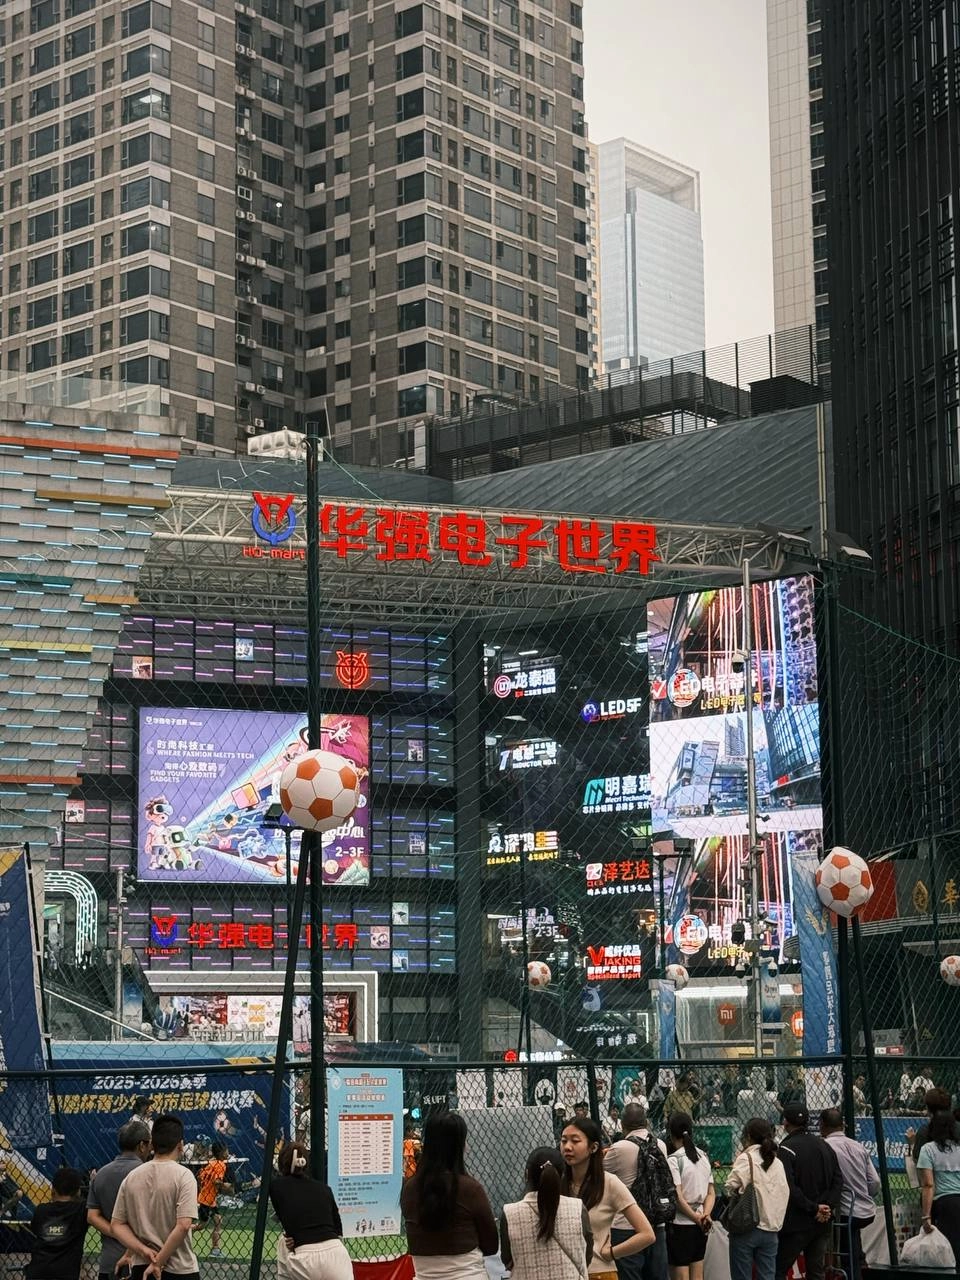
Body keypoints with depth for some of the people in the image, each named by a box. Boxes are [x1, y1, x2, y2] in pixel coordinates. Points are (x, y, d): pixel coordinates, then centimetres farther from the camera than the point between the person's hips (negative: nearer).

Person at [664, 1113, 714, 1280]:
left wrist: (697, 1218, -10)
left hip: (681, 1224, -7)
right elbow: (711, 1193, 8)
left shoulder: (674, 1160, -13)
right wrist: (705, 1215, -5)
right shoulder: (704, 1156, 9)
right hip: (700, 1228, 7)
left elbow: (677, 1197, -18)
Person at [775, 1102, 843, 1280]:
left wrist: (813, 1209, -14)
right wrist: (829, 1206, -2)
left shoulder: (786, 1148, -12)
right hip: (823, 1224, 6)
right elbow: (838, 1181, 8)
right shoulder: (824, 1145, 10)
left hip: (796, 1225, -6)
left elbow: (789, 1188, -20)